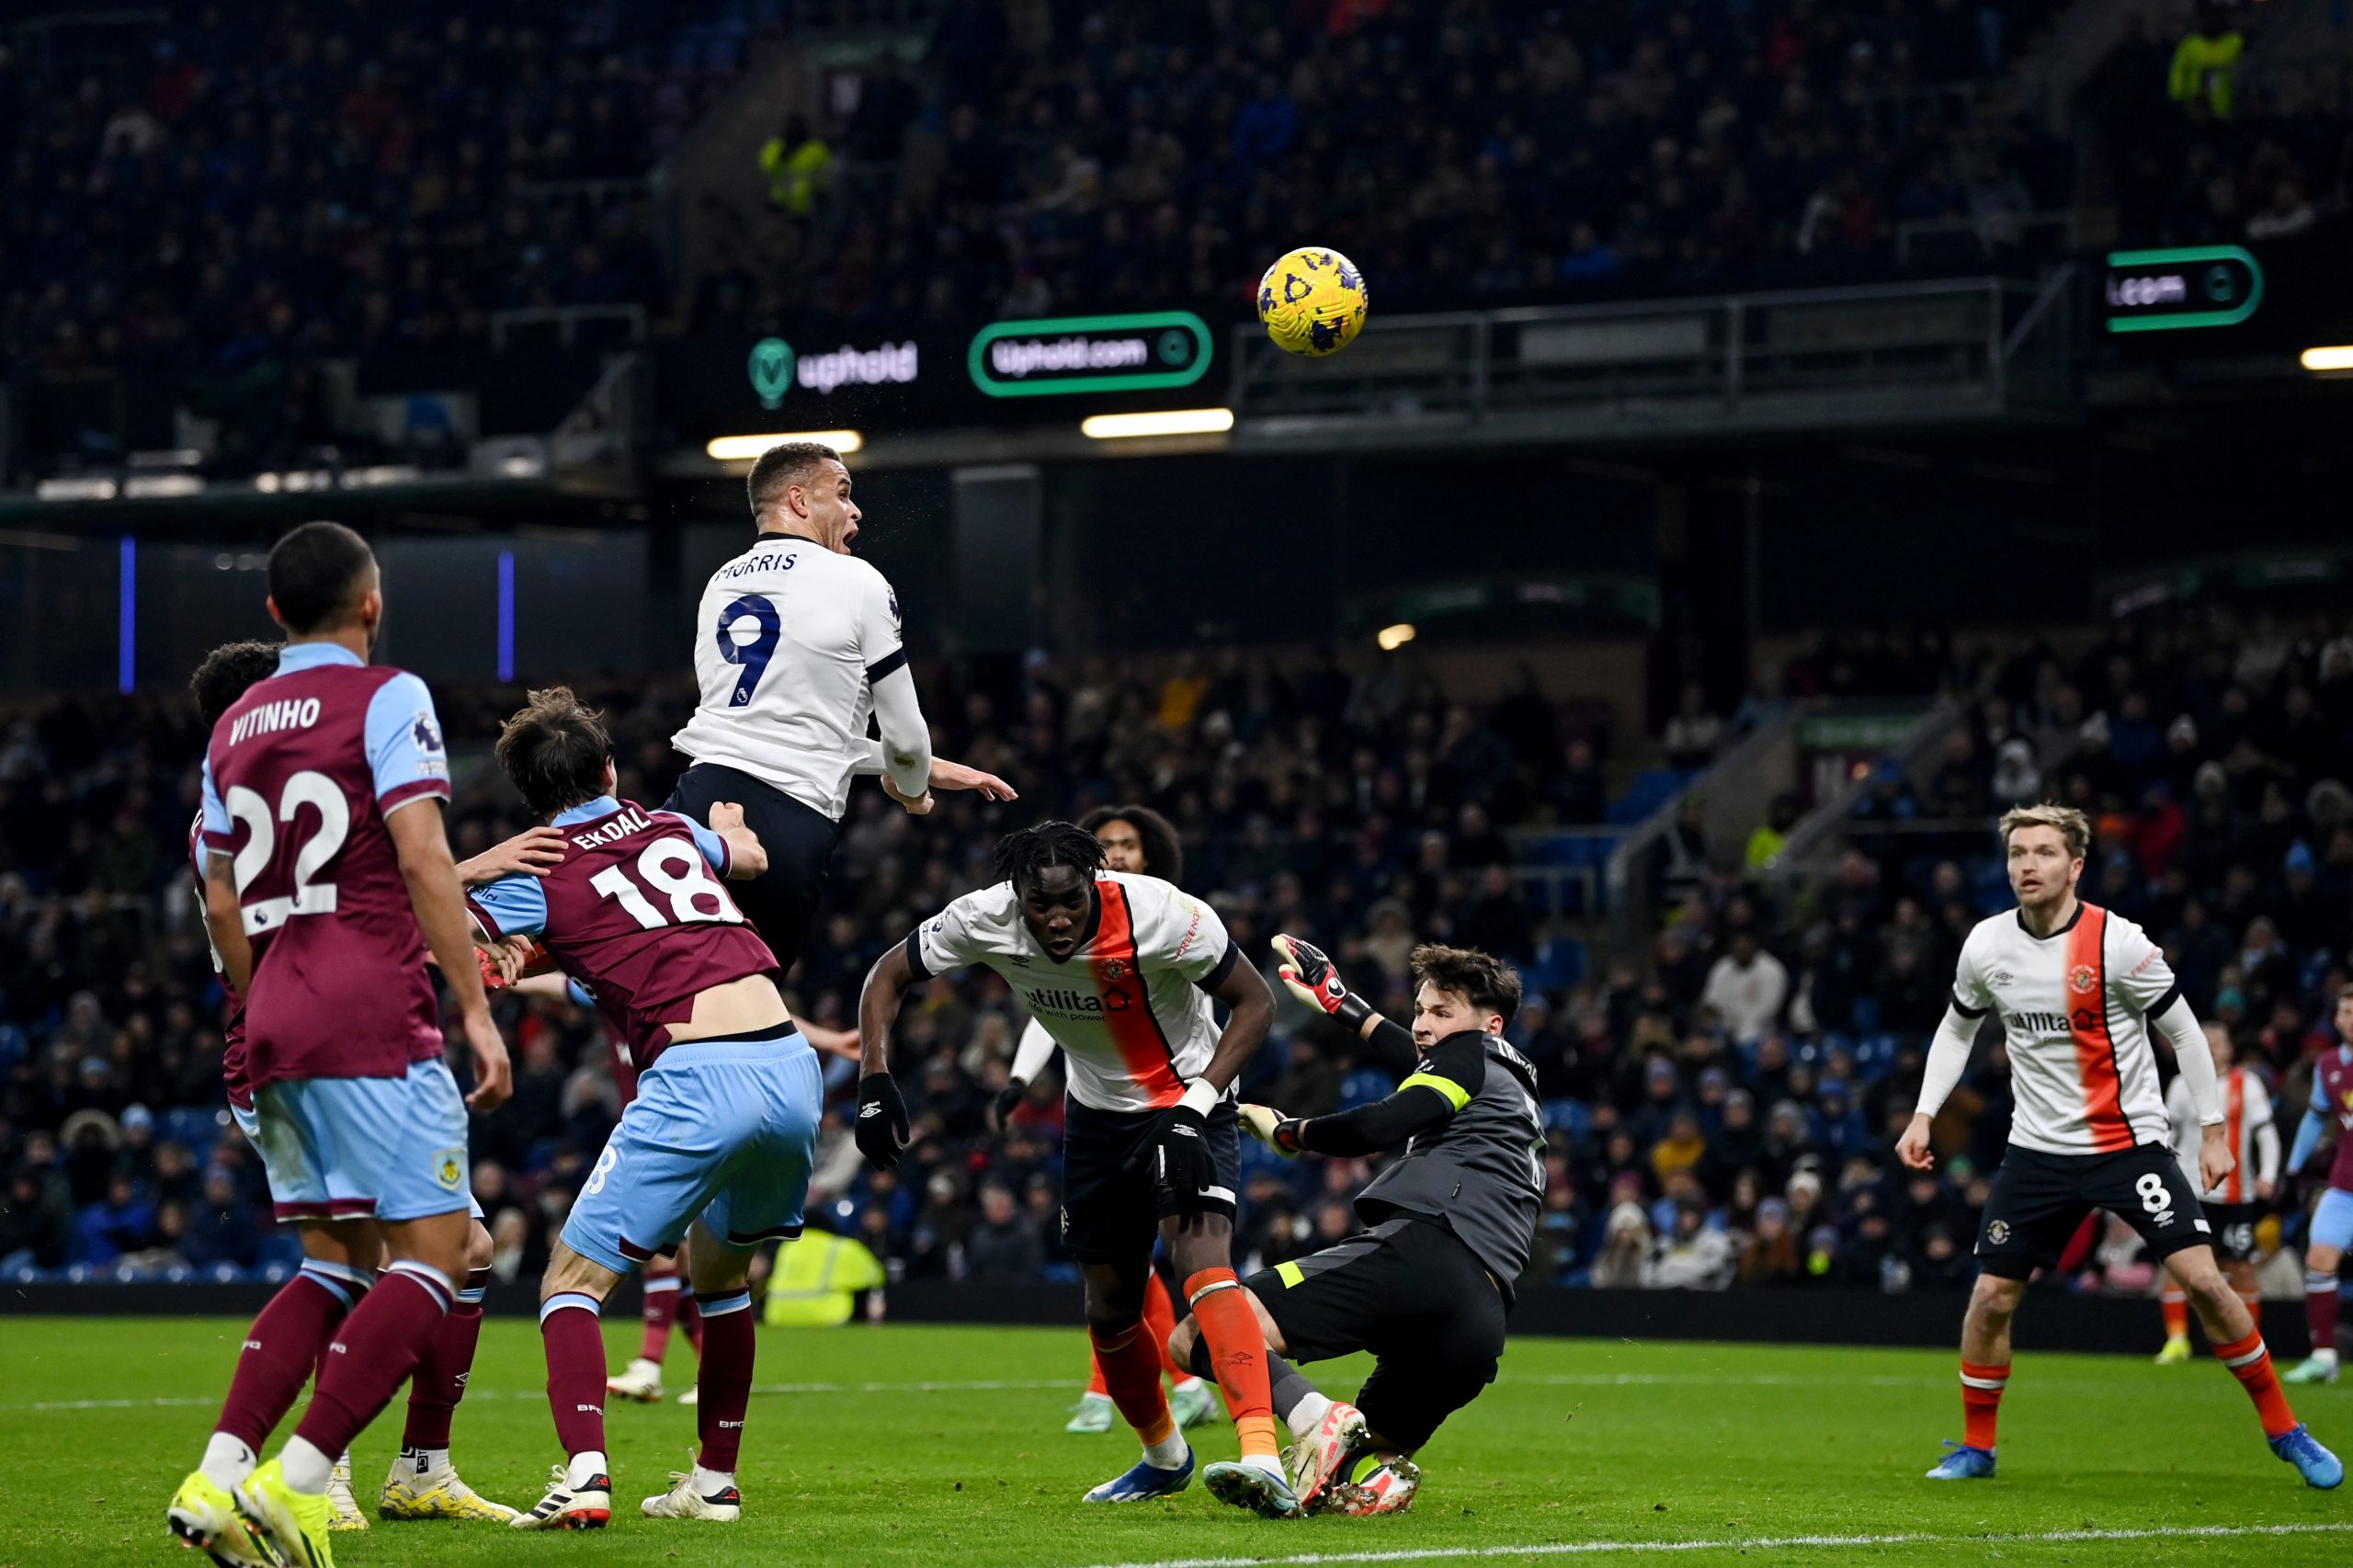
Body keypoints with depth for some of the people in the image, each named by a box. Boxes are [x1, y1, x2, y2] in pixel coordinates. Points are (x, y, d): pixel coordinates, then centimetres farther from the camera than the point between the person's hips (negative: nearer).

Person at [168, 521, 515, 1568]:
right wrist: (476, 1009, -13)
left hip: (277, 1020, 8)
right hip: (374, 1019, -7)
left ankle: (219, 1473, -1)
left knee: (336, 1264, 14)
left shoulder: (233, 727, 18)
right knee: (433, 1257, -5)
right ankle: (295, 1483, -18)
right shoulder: (386, 698, -3)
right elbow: (422, 860, -13)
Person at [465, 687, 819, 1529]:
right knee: (722, 1271, 27)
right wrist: (729, 820, 63)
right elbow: (749, 855, 43)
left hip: (697, 1076, -5)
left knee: (572, 1280, 1)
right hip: (792, 1065, 5)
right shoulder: (671, 829, 20)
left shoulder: (540, 875, 5)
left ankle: (585, 1472, -18)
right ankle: (714, 1480, 26)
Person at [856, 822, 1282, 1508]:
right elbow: (887, 978, -6)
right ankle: (1165, 1457, 38)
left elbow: (1255, 1001, -19)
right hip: (1098, 1111, 5)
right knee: (1109, 1309, 12)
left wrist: (1194, 1108, -28)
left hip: (1188, 1099, -5)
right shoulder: (984, 920, -21)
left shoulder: (1163, 916, -31)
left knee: (1202, 1259, -28)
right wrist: (875, 1082, -21)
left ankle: (1262, 1458, -37)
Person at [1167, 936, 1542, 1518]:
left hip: (1422, 1251, -9)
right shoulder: (1515, 1081, 36)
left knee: (1199, 1335, -15)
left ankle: (1314, 1418, -37)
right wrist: (1339, 1001, 64)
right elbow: (1415, 1059, 53)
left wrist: (1288, 1131, 11)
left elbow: (1379, 1126, -4)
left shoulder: (1473, 1053, 10)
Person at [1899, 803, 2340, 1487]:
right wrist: (1923, 1115, 8)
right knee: (1991, 1296, -2)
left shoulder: (2117, 942, -15)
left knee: (2204, 1280, -13)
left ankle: (2284, 1431, 2)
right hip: (2038, 1147, 3)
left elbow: (2183, 1031, -5)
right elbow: (1957, 1029, 16)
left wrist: (2213, 1130, -5)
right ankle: (1975, 1448, 19)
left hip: (2130, 1142, -3)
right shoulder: (1987, 945, -3)